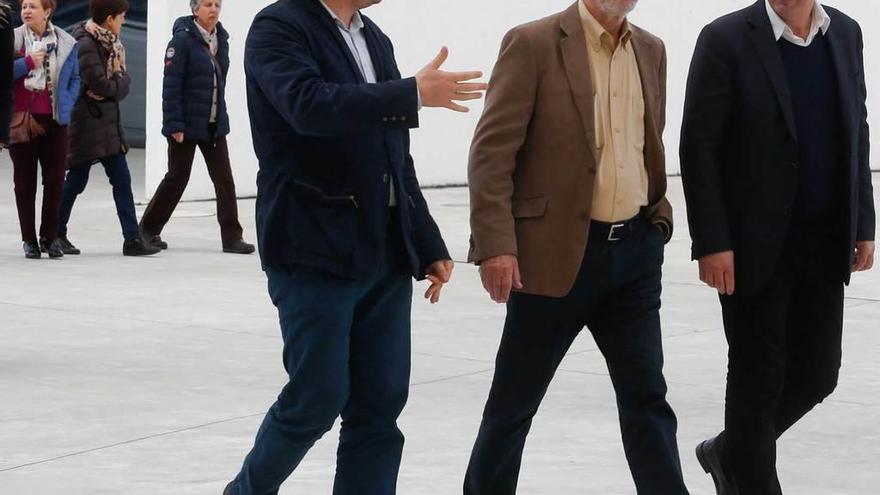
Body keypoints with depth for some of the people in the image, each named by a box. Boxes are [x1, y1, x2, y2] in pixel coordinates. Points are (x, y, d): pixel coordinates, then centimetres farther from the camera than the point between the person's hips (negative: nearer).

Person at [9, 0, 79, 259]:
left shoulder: (66, 43, 2)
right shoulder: (13, 39, -1)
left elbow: (75, 79, 11)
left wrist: (66, 104, -3)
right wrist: (28, 62, -18)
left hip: (55, 120, 1)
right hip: (22, 120, -1)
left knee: (55, 180, 1)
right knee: (25, 180, 4)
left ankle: (50, 236, 12)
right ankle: (29, 239, 10)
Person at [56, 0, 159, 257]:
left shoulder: (109, 43, 11)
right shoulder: (86, 45, -16)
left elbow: (124, 82, 6)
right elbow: (99, 84, -21)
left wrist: (114, 85, -14)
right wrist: (118, 84, -3)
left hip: (108, 120, 8)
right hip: (88, 121, -8)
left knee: (121, 179, 3)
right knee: (77, 180, 2)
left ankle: (132, 238, 2)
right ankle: (56, 234, 17)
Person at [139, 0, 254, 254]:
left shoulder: (221, 40, 7)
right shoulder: (183, 40, -12)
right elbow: (171, 85, -14)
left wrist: (221, 116, 13)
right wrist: (174, 125, -18)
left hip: (215, 125, 6)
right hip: (187, 125, -6)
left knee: (224, 179, 1)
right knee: (177, 177, 4)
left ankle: (232, 236, 4)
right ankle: (148, 230, 20)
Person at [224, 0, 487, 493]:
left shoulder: (375, 40, 16)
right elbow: (310, 105, -26)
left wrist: (429, 246, 16)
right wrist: (414, 94, -27)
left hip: (385, 253, 7)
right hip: (316, 250, -7)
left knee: (380, 405, 4)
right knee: (319, 396, -4)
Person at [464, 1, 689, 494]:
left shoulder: (651, 51, 9)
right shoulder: (534, 44, -9)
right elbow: (492, 152, -13)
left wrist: (658, 216, 14)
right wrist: (496, 245, -20)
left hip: (634, 250, 5)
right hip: (556, 252, -5)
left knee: (646, 396, 4)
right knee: (516, 399, 6)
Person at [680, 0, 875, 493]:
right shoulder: (727, 40, -11)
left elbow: (856, 132, 12)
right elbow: (698, 146, -11)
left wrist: (863, 225, 8)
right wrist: (712, 243, -16)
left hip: (823, 245, 5)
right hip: (754, 244, -5)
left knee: (817, 373, 8)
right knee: (759, 377, 2)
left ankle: (731, 451, 32)